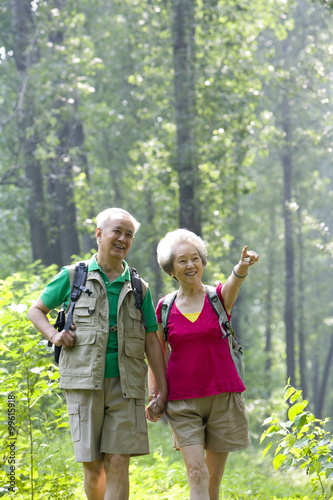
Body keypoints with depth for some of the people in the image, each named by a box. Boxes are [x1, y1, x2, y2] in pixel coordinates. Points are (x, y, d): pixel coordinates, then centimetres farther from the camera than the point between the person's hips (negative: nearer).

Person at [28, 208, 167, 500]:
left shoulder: (139, 288, 13)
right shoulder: (73, 277, 8)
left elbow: (151, 342, 13)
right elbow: (36, 310, 18)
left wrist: (162, 390, 7)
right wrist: (54, 335, -2)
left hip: (125, 385, 1)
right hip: (84, 381, -1)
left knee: (118, 463, -8)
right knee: (93, 465, 0)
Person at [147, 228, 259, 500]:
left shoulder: (219, 297, 0)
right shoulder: (164, 307, 4)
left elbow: (234, 283, -24)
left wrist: (242, 267, -47)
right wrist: (153, 396, 0)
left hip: (222, 396, 0)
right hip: (182, 401, 0)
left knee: (214, 478, 7)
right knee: (196, 474, -13)